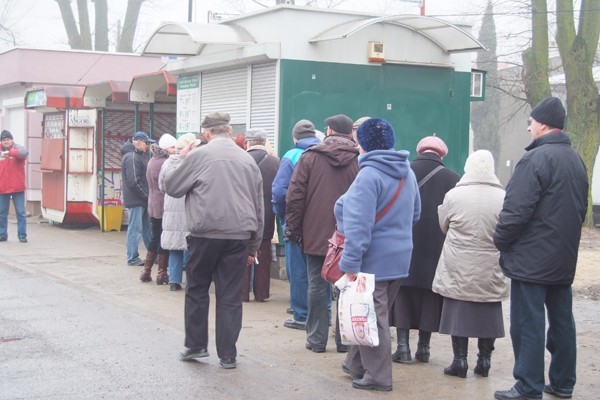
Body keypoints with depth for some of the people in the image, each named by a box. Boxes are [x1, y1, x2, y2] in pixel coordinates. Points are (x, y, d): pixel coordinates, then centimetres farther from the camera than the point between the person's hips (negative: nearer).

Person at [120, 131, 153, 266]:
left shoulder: (137, 156, 18)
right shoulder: (132, 157, -15)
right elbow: (134, 182, -22)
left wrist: (147, 196, 5)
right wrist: (147, 196, -15)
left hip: (142, 199, 10)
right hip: (135, 200, -10)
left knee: (147, 228, 15)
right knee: (135, 229, -3)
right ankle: (132, 258, 4)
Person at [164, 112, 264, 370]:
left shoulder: (199, 155, -4)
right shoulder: (248, 160, 11)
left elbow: (171, 186, 3)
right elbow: (258, 207, 15)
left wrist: (179, 159, 18)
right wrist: (253, 246, 20)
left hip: (205, 234, -3)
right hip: (239, 236, 3)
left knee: (197, 290, 14)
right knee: (230, 296, 6)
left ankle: (195, 345, 18)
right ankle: (227, 355, 9)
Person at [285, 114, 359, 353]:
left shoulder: (310, 157, -1)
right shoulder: (359, 161, -1)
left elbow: (295, 196, -2)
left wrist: (293, 229, 4)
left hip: (315, 235, 0)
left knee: (317, 286, 6)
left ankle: (317, 339, 10)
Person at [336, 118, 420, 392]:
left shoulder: (369, 174, -19)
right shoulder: (407, 171, 8)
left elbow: (358, 224, -23)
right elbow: (415, 214, 19)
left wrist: (351, 262, -22)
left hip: (374, 259, -8)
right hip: (400, 256, 8)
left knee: (371, 318, 1)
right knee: (375, 315, 17)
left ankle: (377, 375, 7)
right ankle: (357, 365, 28)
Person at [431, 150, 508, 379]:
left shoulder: (454, 195, -9)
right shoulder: (503, 198, -8)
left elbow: (443, 226, 5)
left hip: (459, 269, -1)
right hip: (491, 270, 1)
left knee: (459, 312, 7)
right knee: (488, 313, 12)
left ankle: (460, 360, 8)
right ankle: (484, 359, 18)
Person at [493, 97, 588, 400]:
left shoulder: (536, 158, -16)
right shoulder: (576, 160, 12)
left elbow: (516, 210, -20)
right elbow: (581, 209, 19)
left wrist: (500, 241, -7)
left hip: (531, 260, -9)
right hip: (564, 260, 9)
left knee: (528, 324, -3)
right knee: (562, 321, 15)